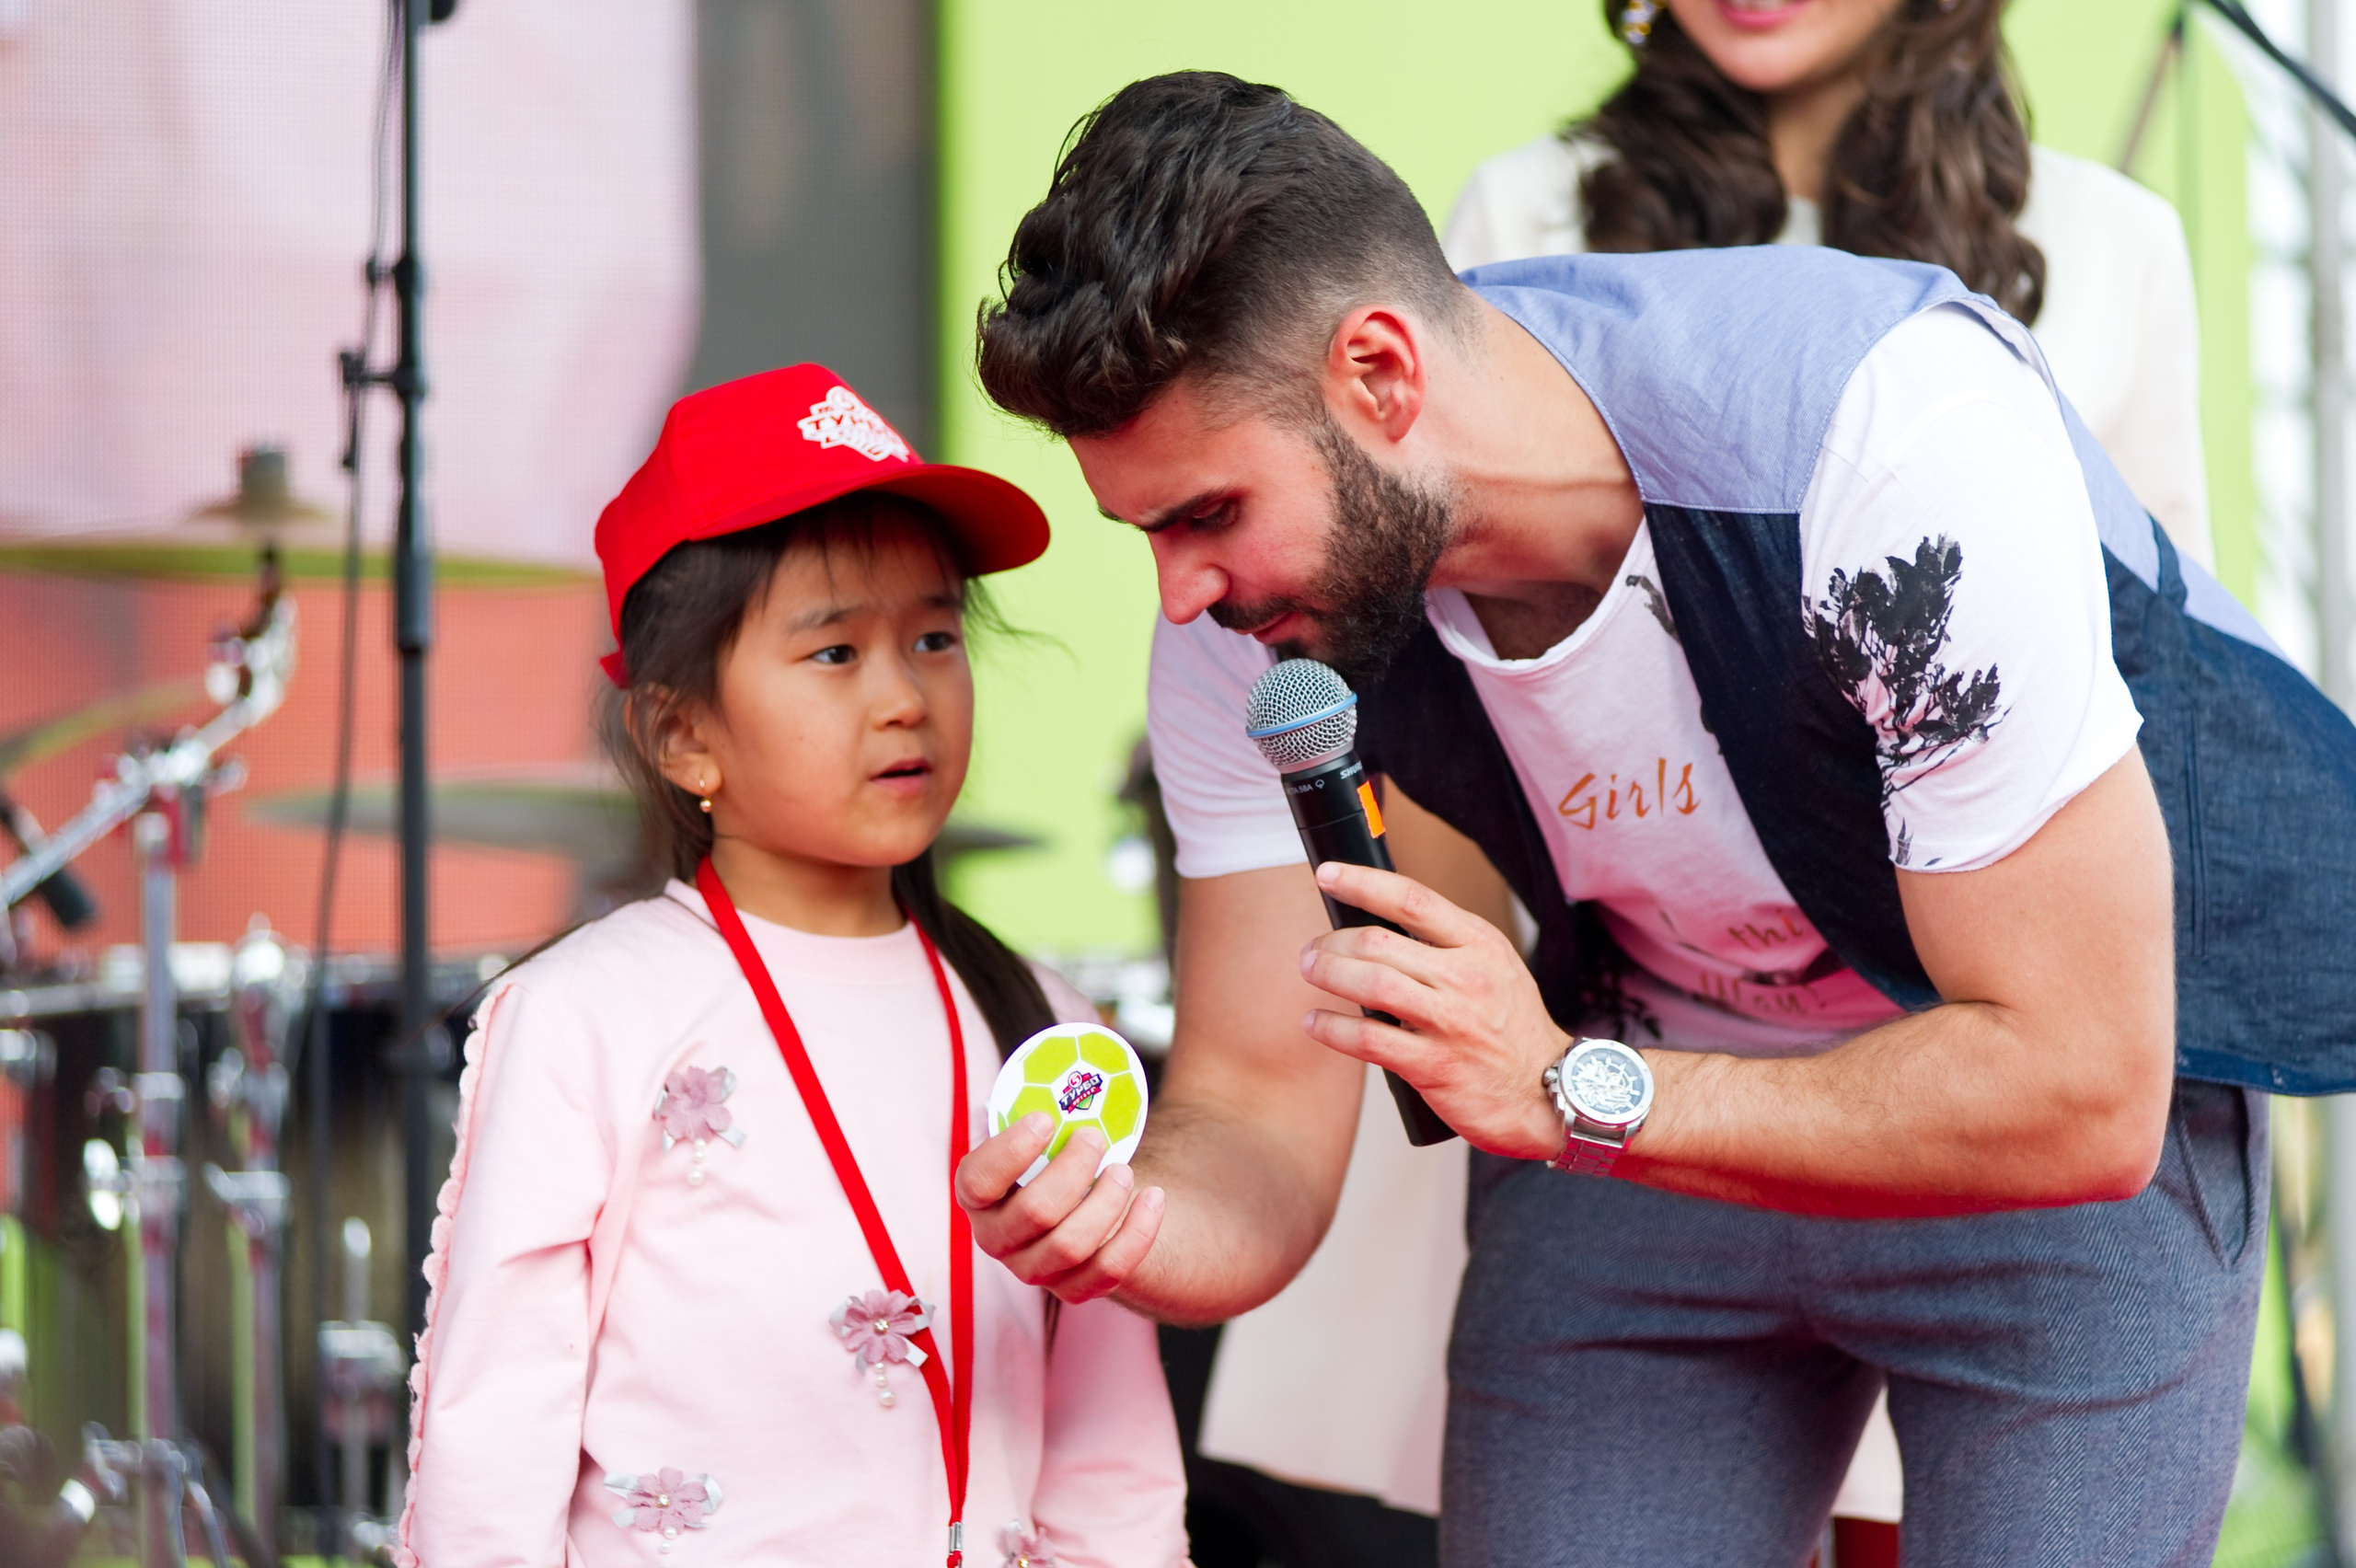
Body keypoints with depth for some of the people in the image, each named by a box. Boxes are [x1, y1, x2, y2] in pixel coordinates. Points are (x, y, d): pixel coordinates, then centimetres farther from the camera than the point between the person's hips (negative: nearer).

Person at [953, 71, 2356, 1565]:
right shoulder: (1247, 625, -18)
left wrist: (1572, 1094, -39)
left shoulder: (1897, 430, -35)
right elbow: (1255, 1122, -12)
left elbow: (2081, 1097, -33)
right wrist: (1129, 1225, -35)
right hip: (1639, 1102, 4)